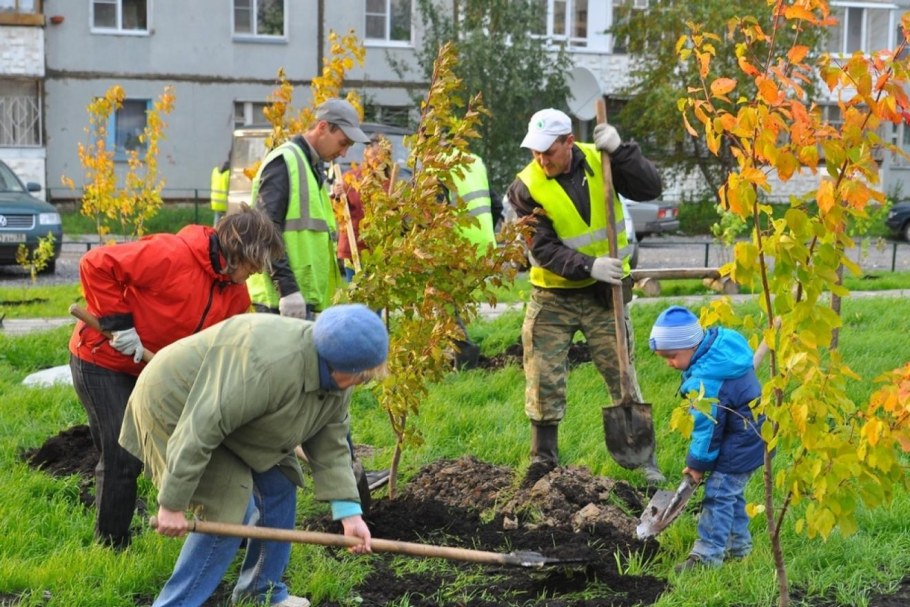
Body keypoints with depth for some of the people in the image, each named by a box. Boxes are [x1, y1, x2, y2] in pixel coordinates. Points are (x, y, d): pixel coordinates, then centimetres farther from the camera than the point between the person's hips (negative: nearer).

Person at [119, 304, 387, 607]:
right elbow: (201, 428, -36)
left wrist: (350, 512, -12)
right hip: (176, 404, -9)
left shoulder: (338, 379, -10)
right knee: (230, 513, -14)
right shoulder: (270, 366, -38)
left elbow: (330, 445, -3)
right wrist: (172, 505, -31)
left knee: (279, 484, 8)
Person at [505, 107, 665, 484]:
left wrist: (620, 151, -23)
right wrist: (589, 266, -28)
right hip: (553, 297, -1)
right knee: (544, 382, 1)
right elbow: (542, 249, -18)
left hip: (604, 294, 1)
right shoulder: (527, 187, -13)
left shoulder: (599, 160, -6)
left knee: (622, 376, 5)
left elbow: (650, 189, -12)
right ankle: (543, 460, 15)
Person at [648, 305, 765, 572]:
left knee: (719, 495, -5)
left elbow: (707, 426, -22)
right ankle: (738, 546, 30)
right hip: (750, 435, 11)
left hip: (739, 446, -11)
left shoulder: (706, 381, -31)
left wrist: (698, 463, -8)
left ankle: (707, 554, 0)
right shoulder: (723, 342, -3)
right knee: (730, 493, 20)